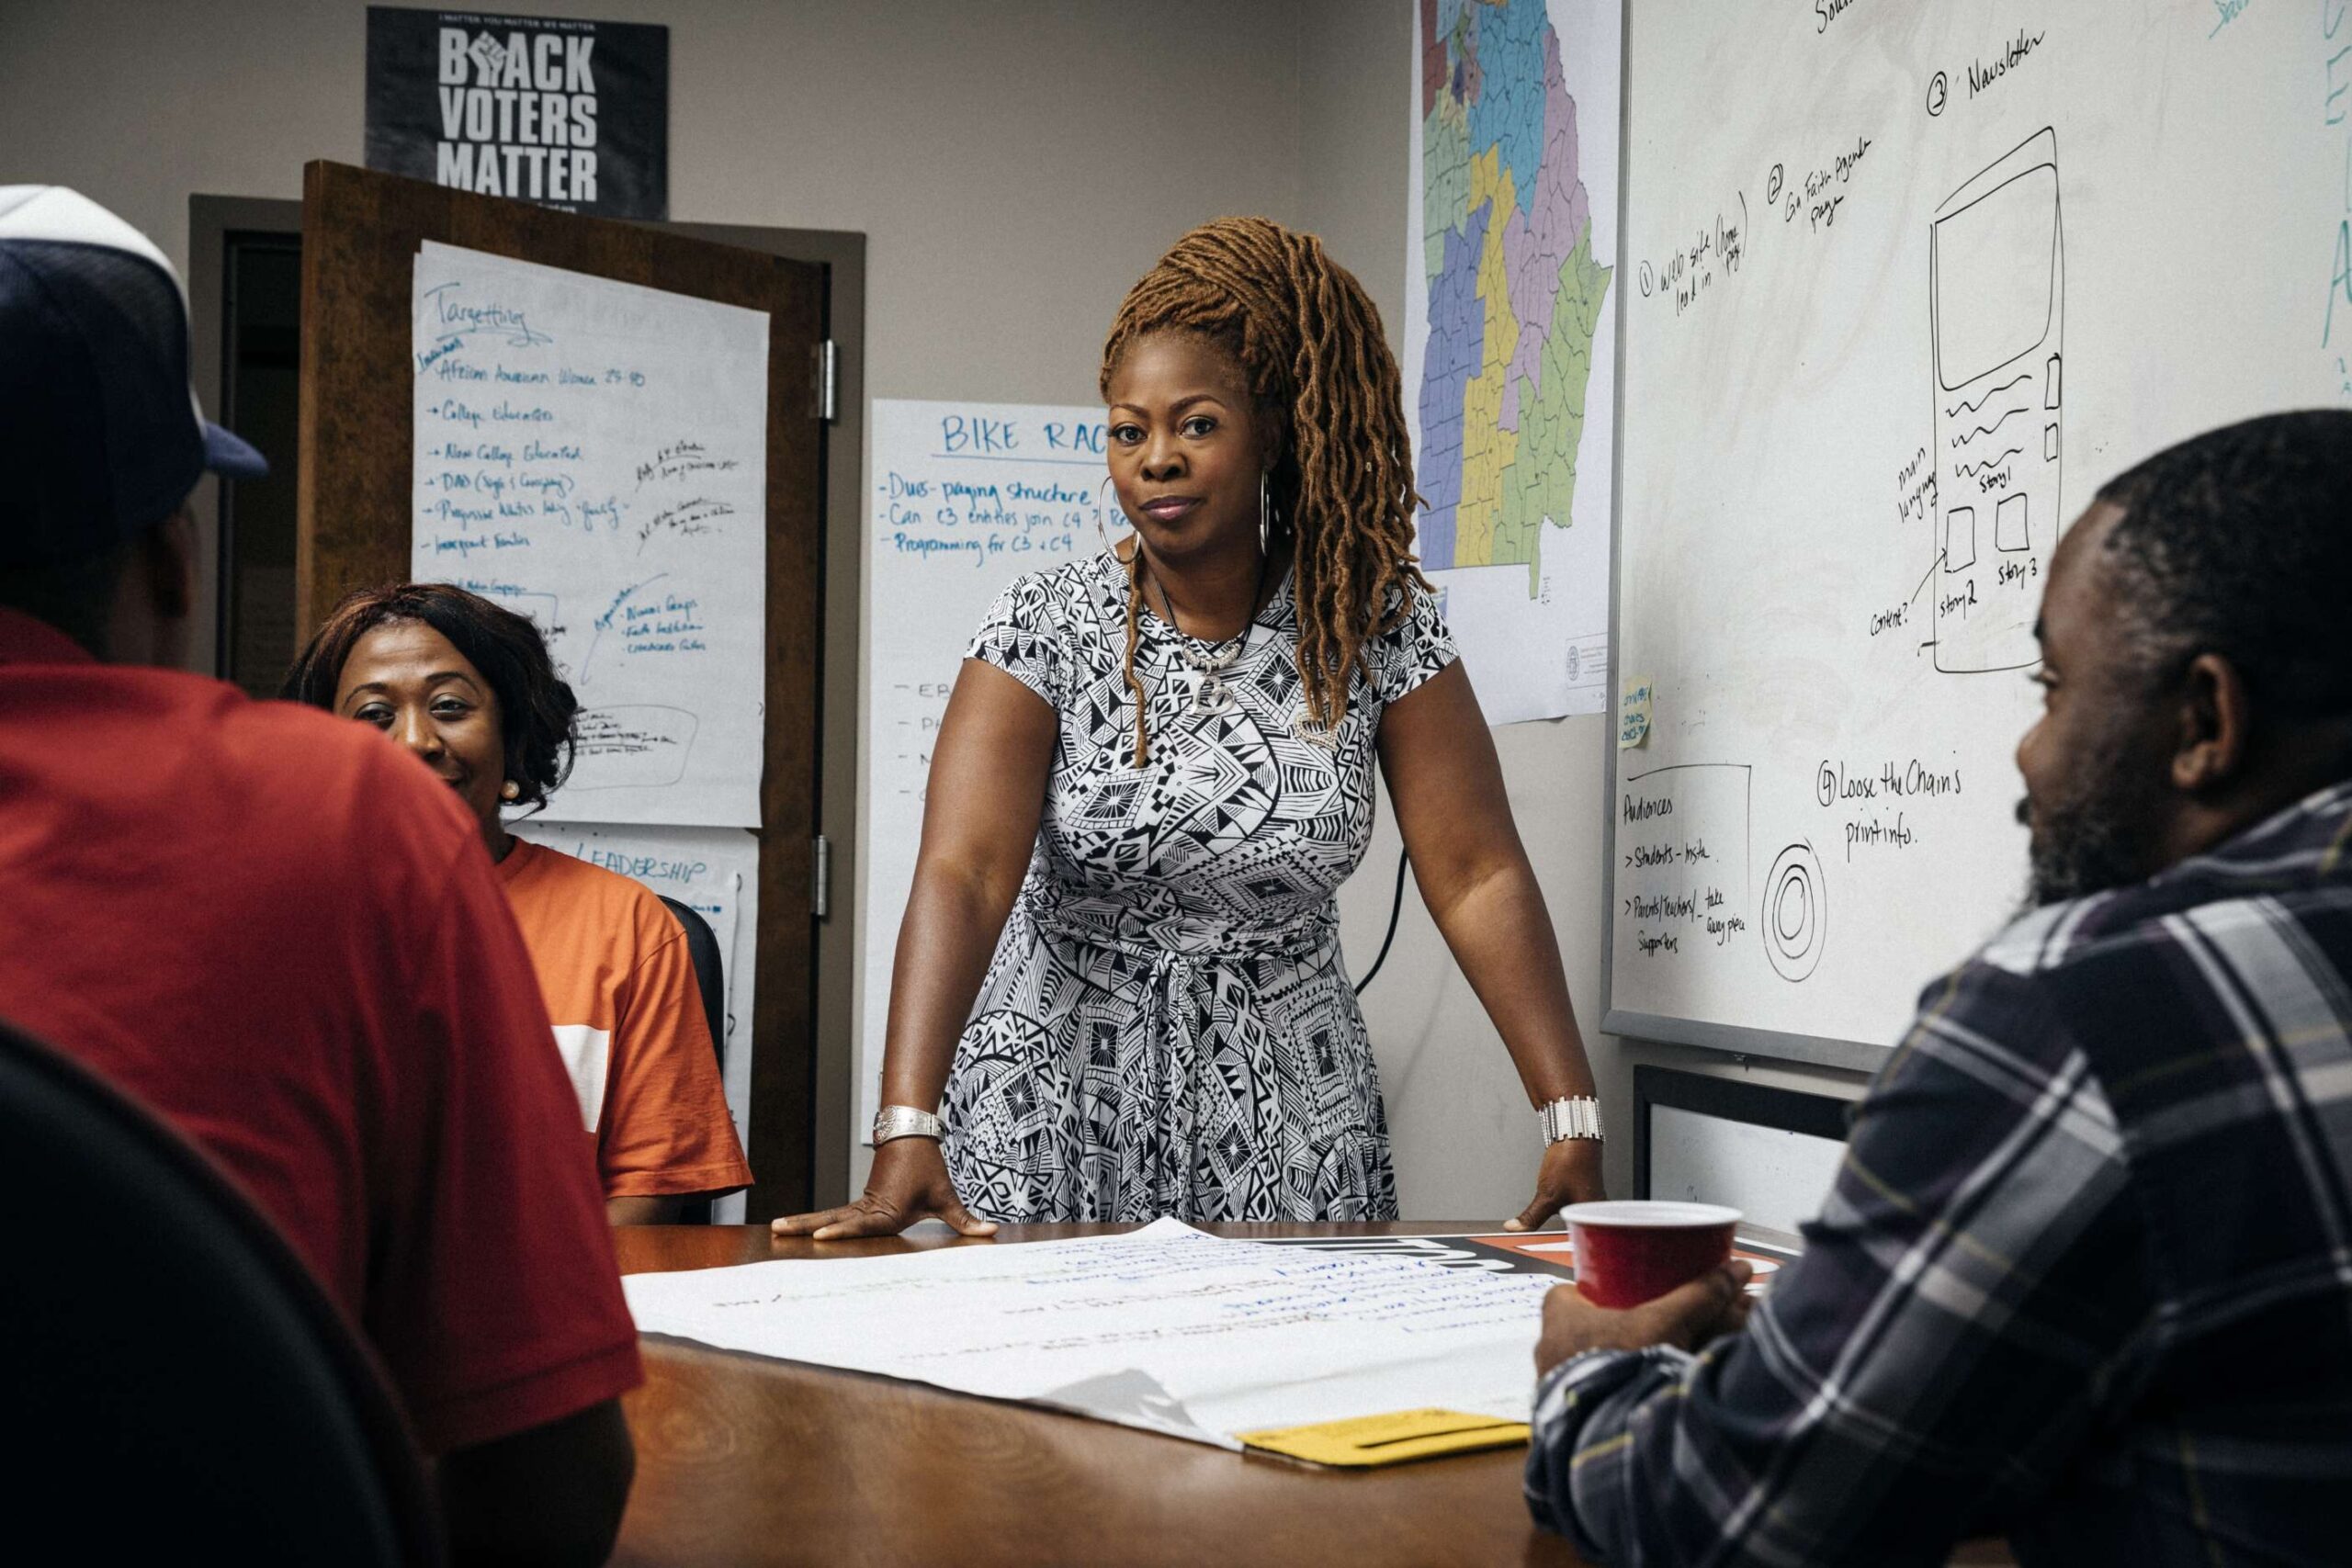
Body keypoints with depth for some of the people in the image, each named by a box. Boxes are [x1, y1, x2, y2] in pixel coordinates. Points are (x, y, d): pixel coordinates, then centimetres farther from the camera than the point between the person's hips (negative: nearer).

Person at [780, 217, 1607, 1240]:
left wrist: (1575, 1122, -18)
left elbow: (1478, 877, -9)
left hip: (1285, 1110, 2)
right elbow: (962, 874, -22)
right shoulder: (1046, 628, -11)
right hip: (1061, 1102, -1)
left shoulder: (1377, 627, -6)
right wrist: (907, 1133, -35)